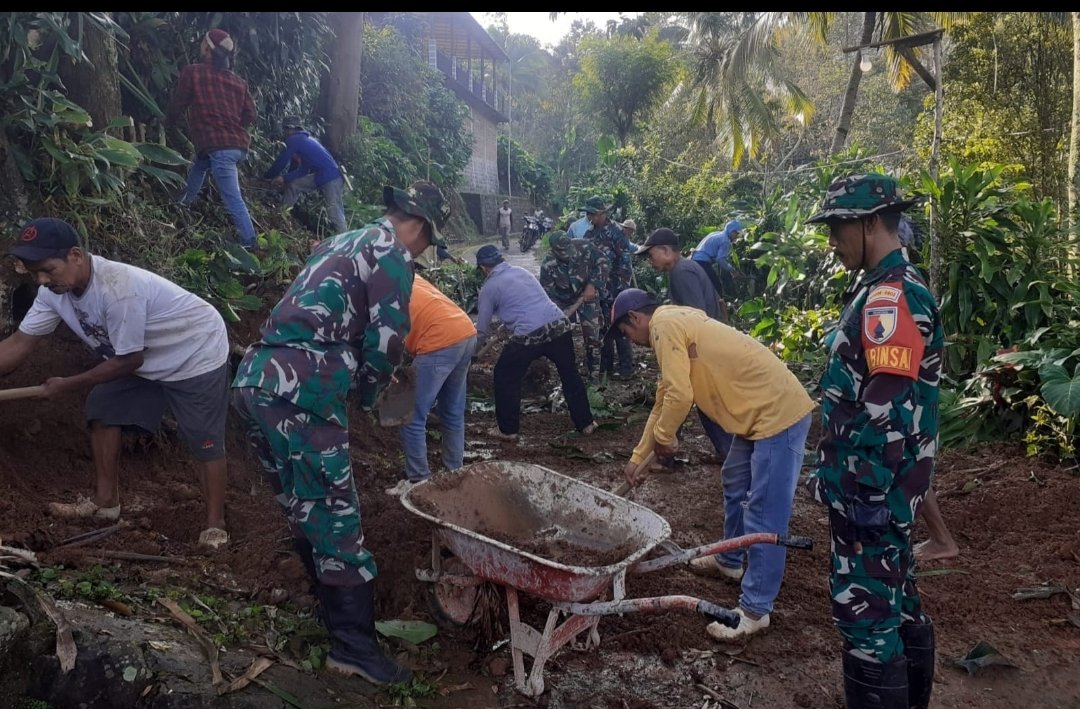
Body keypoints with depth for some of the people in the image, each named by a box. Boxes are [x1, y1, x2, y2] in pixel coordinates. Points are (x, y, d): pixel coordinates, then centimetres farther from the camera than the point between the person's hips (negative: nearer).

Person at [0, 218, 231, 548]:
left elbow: (129, 361, -25)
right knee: (102, 409, 7)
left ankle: (215, 526, 4)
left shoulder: (118, 289, -36)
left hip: (198, 354, -9)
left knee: (206, 442, -7)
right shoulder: (55, 289, -10)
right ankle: (106, 501, 21)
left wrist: (67, 385, -13)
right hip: (147, 359, 9)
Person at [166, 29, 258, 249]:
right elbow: (250, 115, 10)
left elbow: (176, 106, 3)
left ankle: (249, 243, -6)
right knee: (199, 162, 34)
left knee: (233, 199, -6)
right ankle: (186, 203, 50)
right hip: (239, 145, 8)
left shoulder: (192, 72, -4)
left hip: (219, 147, -8)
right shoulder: (238, 81, 10)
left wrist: (168, 121, 25)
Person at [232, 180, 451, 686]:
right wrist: (369, 396, 11)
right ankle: (354, 646, 6)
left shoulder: (342, 242, 27)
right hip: (300, 391, -9)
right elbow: (385, 341, -6)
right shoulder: (393, 254, 0)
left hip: (254, 379, 9)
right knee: (334, 515, -2)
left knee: (304, 508, 19)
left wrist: (353, 384, 25)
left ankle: (334, 602, 34)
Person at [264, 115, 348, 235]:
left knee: (336, 215, -11)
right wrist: (284, 178, 17)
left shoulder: (294, 140, -6)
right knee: (293, 184, 17)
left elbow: (281, 163, -1)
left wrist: (266, 177, 15)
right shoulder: (305, 139, 22)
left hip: (331, 178, -10)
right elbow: (303, 169, 22)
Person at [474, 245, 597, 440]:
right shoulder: (521, 270, 23)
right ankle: (585, 423, 30)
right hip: (560, 325, 5)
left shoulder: (489, 287, 7)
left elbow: (482, 330, 12)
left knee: (505, 377, 16)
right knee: (570, 374, 21)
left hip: (529, 335, -5)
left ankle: (508, 430, 22)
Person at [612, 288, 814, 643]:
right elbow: (663, 402, 25)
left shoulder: (665, 324, -13)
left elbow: (679, 396, -21)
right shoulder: (676, 325, 18)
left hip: (779, 412, -11)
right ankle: (730, 561, 43)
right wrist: (637, 458, 28)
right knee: (735, 484, 25)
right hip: (760, 411, 11)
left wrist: (663, 437, -1)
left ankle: (754, 610, 5)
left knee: (764, 514, -4)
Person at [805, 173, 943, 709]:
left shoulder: (889, 295, -20)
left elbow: (886, 408, -26)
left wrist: (865, 492, -22)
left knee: (866, 611, -1)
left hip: (872, 490, -10)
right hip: (884, 486, 10)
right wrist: (835, 474, 22)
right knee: (897, 599, 21)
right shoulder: (891, 289, 13)